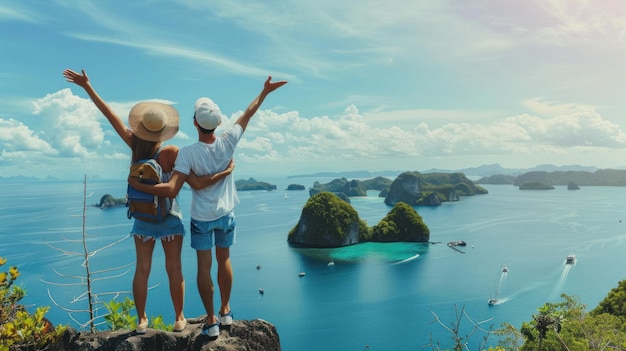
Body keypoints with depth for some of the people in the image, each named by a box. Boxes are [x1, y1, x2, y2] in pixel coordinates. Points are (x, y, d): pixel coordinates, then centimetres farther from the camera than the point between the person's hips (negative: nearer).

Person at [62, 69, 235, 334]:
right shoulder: (172, 153, -23)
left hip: (143, 217, 3)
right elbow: (196, 183, -28)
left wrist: (87, 86, -2)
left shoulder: (135, 144, -13)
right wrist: (225, 172, -23)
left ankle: (141, 320, 21)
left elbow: (110, 114, -8)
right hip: (168, 216, -3)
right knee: (174, 268, 8)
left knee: (142, 268, 12)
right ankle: (179, 318, 19)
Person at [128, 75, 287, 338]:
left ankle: (211, 321, 17)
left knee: (204, 267, 9)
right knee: (224, 260, 19)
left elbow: (171, 190, -28)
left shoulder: (188, 153, -22)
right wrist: (265, 92, 13)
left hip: (202, 217, -3)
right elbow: (247, 115, -1)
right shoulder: (228, 142, -14)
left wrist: (138, 185, -15)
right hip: (226, 213, 3)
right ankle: (225, 311, 32)